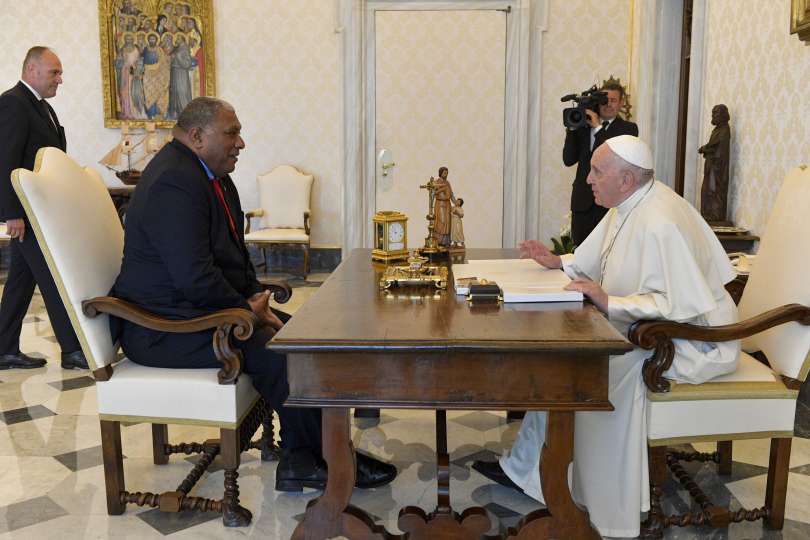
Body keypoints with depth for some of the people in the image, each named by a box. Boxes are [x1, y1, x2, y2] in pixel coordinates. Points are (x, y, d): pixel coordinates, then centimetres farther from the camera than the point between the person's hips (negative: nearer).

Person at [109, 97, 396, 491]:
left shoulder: (209, 173, 12)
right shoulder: (173, 184, -22)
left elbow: (232, 250, 18)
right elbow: (195, 277, -28)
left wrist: (254, 297, 2)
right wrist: (247, 309, -14)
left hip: (199, 307, 11)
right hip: (164, 328, -11)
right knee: (276, 351, -24)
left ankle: (300, 463, 0)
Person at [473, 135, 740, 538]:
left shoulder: (660, 223, -28)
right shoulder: (627, 205, 4)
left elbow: (683, 303, -33)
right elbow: (594, 261, 19)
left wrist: (608, 302, -32)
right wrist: (559, 262, 3)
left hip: (692, 337, -10)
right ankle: (523, 468, 11)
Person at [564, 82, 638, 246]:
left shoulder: (628, 128, 3)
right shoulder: (583, 126, 12)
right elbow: (568, 160, 5)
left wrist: (598, 127, -11)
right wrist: (572, 128, -2)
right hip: (583, 200, 3)